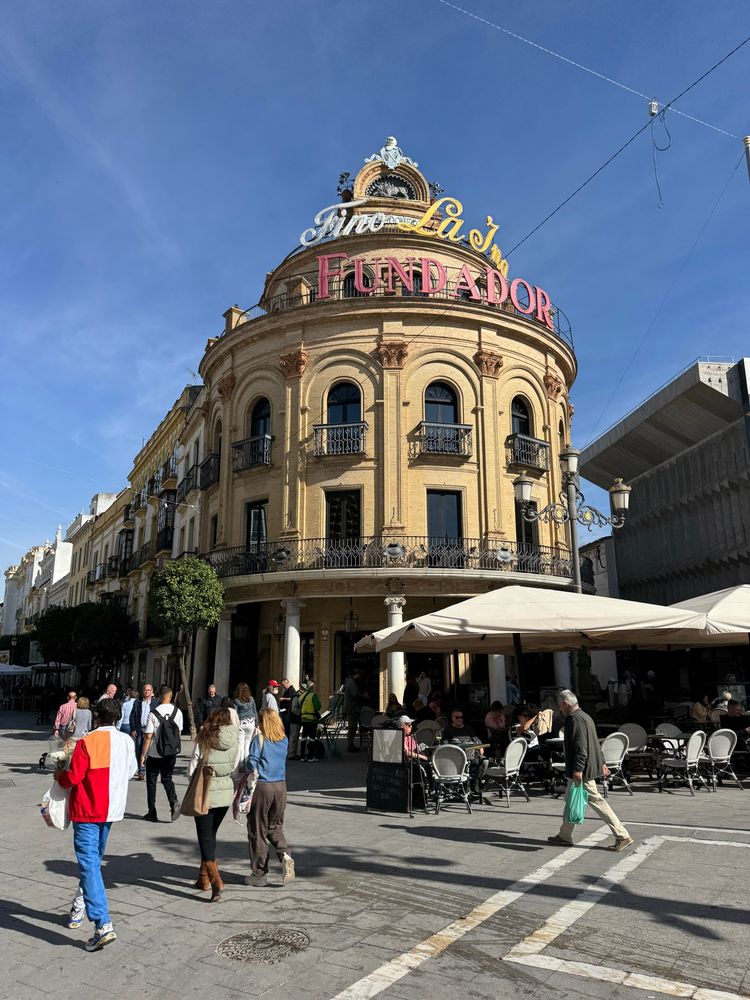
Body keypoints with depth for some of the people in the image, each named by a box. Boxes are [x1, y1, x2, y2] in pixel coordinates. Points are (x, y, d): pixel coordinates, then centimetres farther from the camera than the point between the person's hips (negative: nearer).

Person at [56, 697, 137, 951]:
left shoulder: (87, 742, -15)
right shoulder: (127, 741, 0)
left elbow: (73, 778, -13)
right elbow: (131, 771, 13)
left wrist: (59, 775, 8)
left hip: (87, 811, -5)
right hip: (112, 809, 5)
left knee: (90, 865, -7)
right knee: (93, 860, 24)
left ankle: (103, 925, -15)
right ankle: (80, 908, 36)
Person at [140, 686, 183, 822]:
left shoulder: (153, 713, -15)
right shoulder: (177, 712, -4)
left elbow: (148, 736, -14)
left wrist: (143, 754, -5)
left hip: (154, 753, -3)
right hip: (171, 753, 3)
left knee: (151, 781, 12)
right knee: (167, 779, 16)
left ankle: (152, 813, 17)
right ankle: (174, 802, -9)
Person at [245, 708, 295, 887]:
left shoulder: (259, 739, -9)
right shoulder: (284, 740, 5)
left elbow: (252, 763, -12)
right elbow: (282, 762, 13)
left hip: (262, 786, -5)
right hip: (280, 786, 5)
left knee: (257, 831, 8)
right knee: (275, 826, 20)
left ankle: (259, 874, 15)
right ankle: (284, 855, -5)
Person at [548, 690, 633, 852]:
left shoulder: (575, 720, -19)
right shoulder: (584, 717, 15)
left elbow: (581, 747, -26)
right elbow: (595, 743, 21)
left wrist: (578, 769, -27)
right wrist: (601, 763, 25)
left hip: (582, 771, -11)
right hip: (590, 765, 11)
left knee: (596, 801, 0)